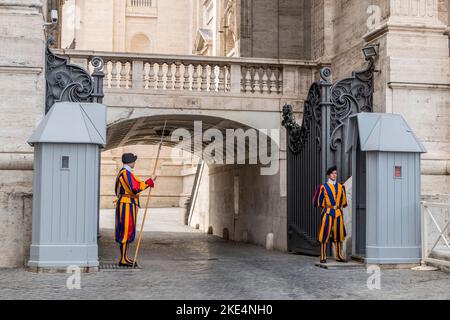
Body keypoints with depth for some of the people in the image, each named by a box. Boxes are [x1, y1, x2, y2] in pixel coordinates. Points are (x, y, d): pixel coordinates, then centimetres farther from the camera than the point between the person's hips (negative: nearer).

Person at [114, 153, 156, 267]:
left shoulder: (122, 172, 18)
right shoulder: (126, 173, -16)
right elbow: (135, 189, -24)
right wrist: (149, 182, -17)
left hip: (124, 205, 11)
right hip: (127, 206, -11)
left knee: (126, 231, 12)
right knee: (126, 231, -8)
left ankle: (124, 258, 16)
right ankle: (123, 259, -6)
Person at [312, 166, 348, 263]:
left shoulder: (341, 187, 11)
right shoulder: (323, 187, -2)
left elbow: (344, 201, 22)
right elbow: (317, 202, 1)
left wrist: (340, 207, 9)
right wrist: (325, 208, 2)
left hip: (338, 213, 4)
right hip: (328, 213, -4)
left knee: (339, 234, 6)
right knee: (325, 234, -6)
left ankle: (339, 256, 15)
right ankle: (323, 257, -2)